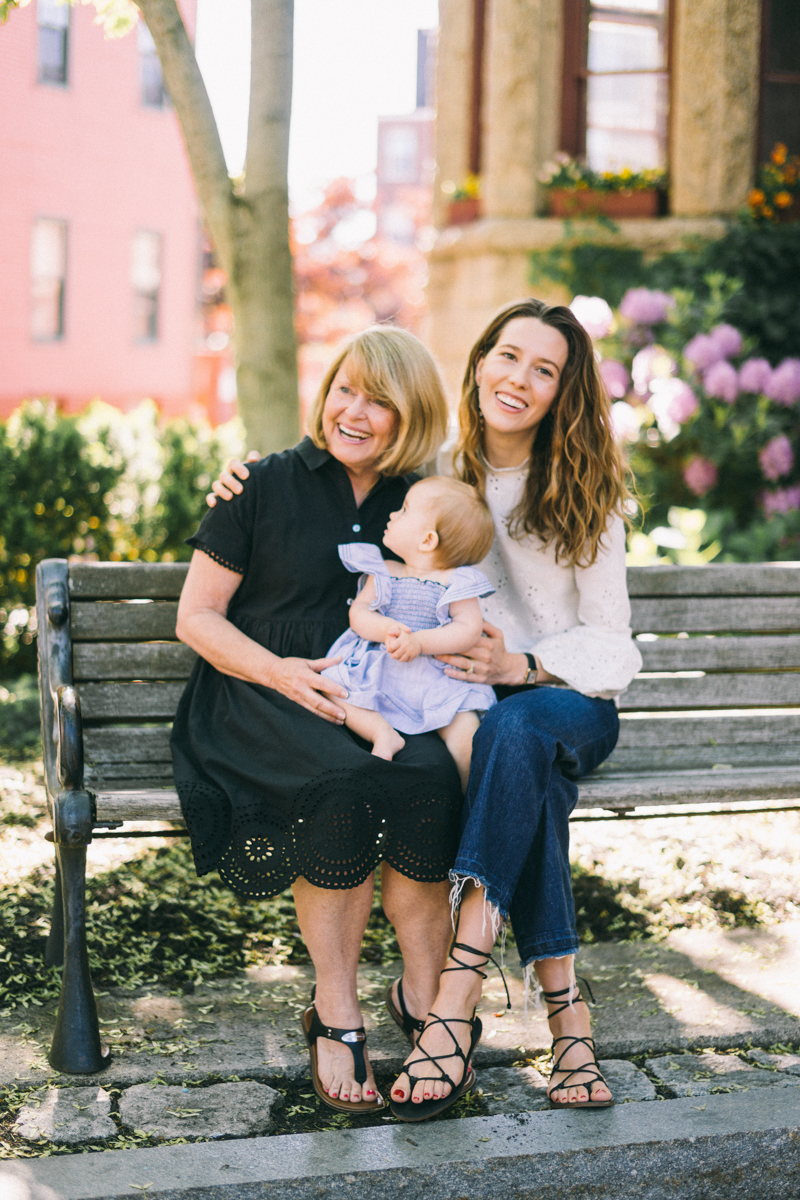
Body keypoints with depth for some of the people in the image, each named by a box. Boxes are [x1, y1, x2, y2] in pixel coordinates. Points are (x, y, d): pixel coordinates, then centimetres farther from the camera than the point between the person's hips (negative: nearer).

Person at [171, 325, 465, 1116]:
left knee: (428, 774, -32)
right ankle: (335, 1014, -21)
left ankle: (423, 997, -17)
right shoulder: (265, 486, 2)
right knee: (348, 782, -35)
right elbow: (197, 617, 2)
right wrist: (281, 671, -15)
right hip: (258, 698, -3)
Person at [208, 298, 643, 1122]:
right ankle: (565, 1005, -32)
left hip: (568, 696, -1)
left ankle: (454, 1000, -44)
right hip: (468, 699, 1)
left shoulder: (584, 494, 2)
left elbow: (612, 647, 0)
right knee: (528, 781, -36)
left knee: (513, 731, -38)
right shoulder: (429, 474, 6)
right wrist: (248, 487, 0)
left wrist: (522, 666, -20)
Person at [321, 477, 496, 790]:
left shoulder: (455, 582, 1)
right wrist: (384, 629, -19)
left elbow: (469, 628, -9)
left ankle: (470, 791, -13)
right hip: (378, 669, 4)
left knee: (464, 722, -28)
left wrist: (419, 641, -22)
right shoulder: (383, 573, 13)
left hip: (437, 675, -3)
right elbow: (358, 613, 4)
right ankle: (383, 732, -25)